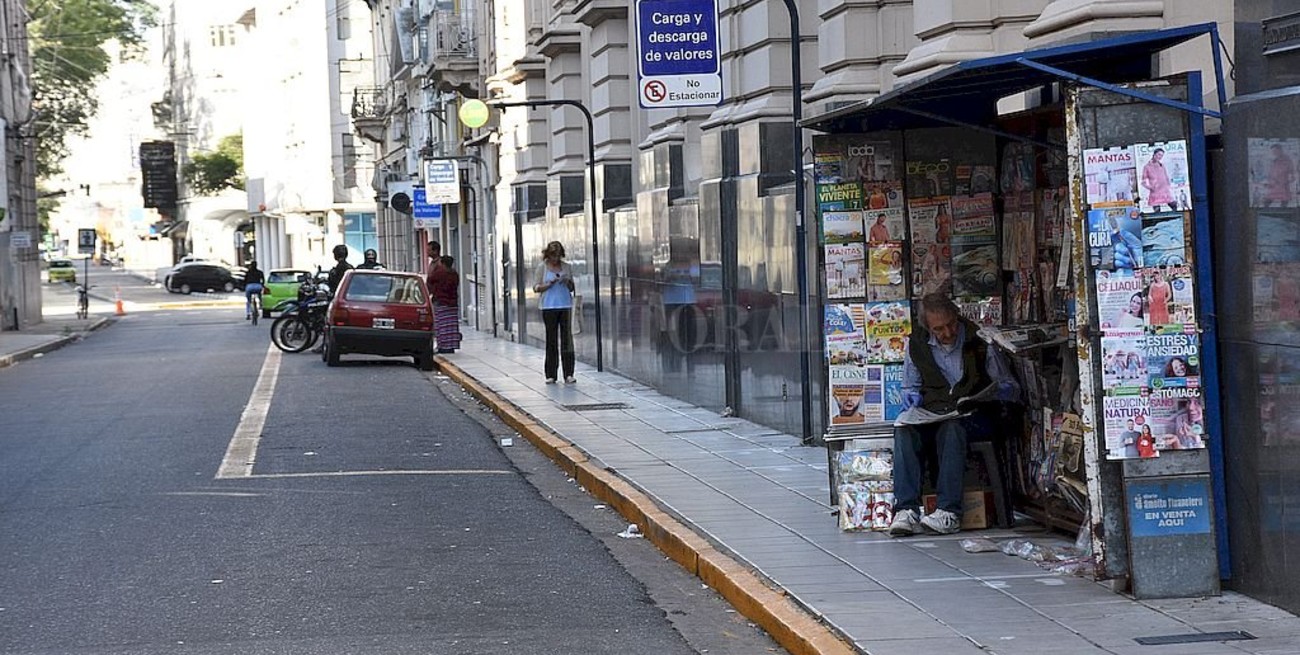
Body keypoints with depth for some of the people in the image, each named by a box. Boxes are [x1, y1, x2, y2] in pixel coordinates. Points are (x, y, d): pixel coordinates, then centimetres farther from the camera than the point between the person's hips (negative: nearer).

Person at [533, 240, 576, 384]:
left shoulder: (566, 267, 11)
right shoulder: (542, 267, 5)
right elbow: (535, 288, 4)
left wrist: (568, 283, -5)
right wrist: (549, 284, -12)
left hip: (565, 306, 2)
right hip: (549, 307, -2)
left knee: (567, 338, -4)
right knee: (551, 340, -1)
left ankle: (568, 374, -4)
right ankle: (550, 375, 4)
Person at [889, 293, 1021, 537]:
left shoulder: (979, 341, 0)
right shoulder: (917, 343, 8)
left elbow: (1012, 389, 6)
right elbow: (910, 387, 22)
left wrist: (1002, 391, -18)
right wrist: (912, 397, -3)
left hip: (973, 416, -3)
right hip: (931, 414, 3)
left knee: (951, 428, -38)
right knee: (904, 430, -30)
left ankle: (949, 511, -42)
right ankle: (906, 509, -38)